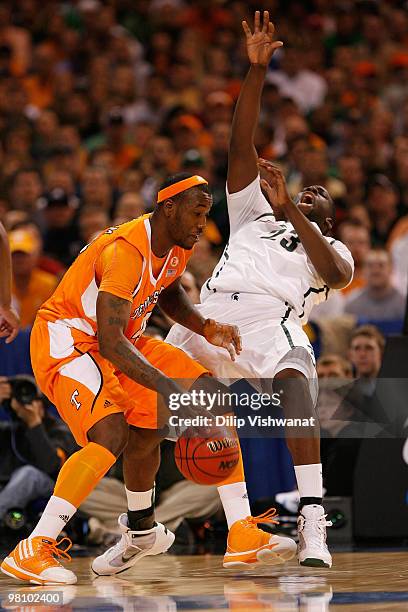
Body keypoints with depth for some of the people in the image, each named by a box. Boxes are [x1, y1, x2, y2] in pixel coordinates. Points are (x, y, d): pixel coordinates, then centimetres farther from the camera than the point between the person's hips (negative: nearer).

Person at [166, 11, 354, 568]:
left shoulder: (331, 250, 29)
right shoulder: (255, 216, 36)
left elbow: (336, 275, 2)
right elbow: (241, 145, 24)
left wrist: (289, 207, -4)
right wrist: (257, 69, 14)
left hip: (272, 317, -4)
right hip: (213, 309, 4)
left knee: (294, 383, -33)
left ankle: (312, 525, -41)